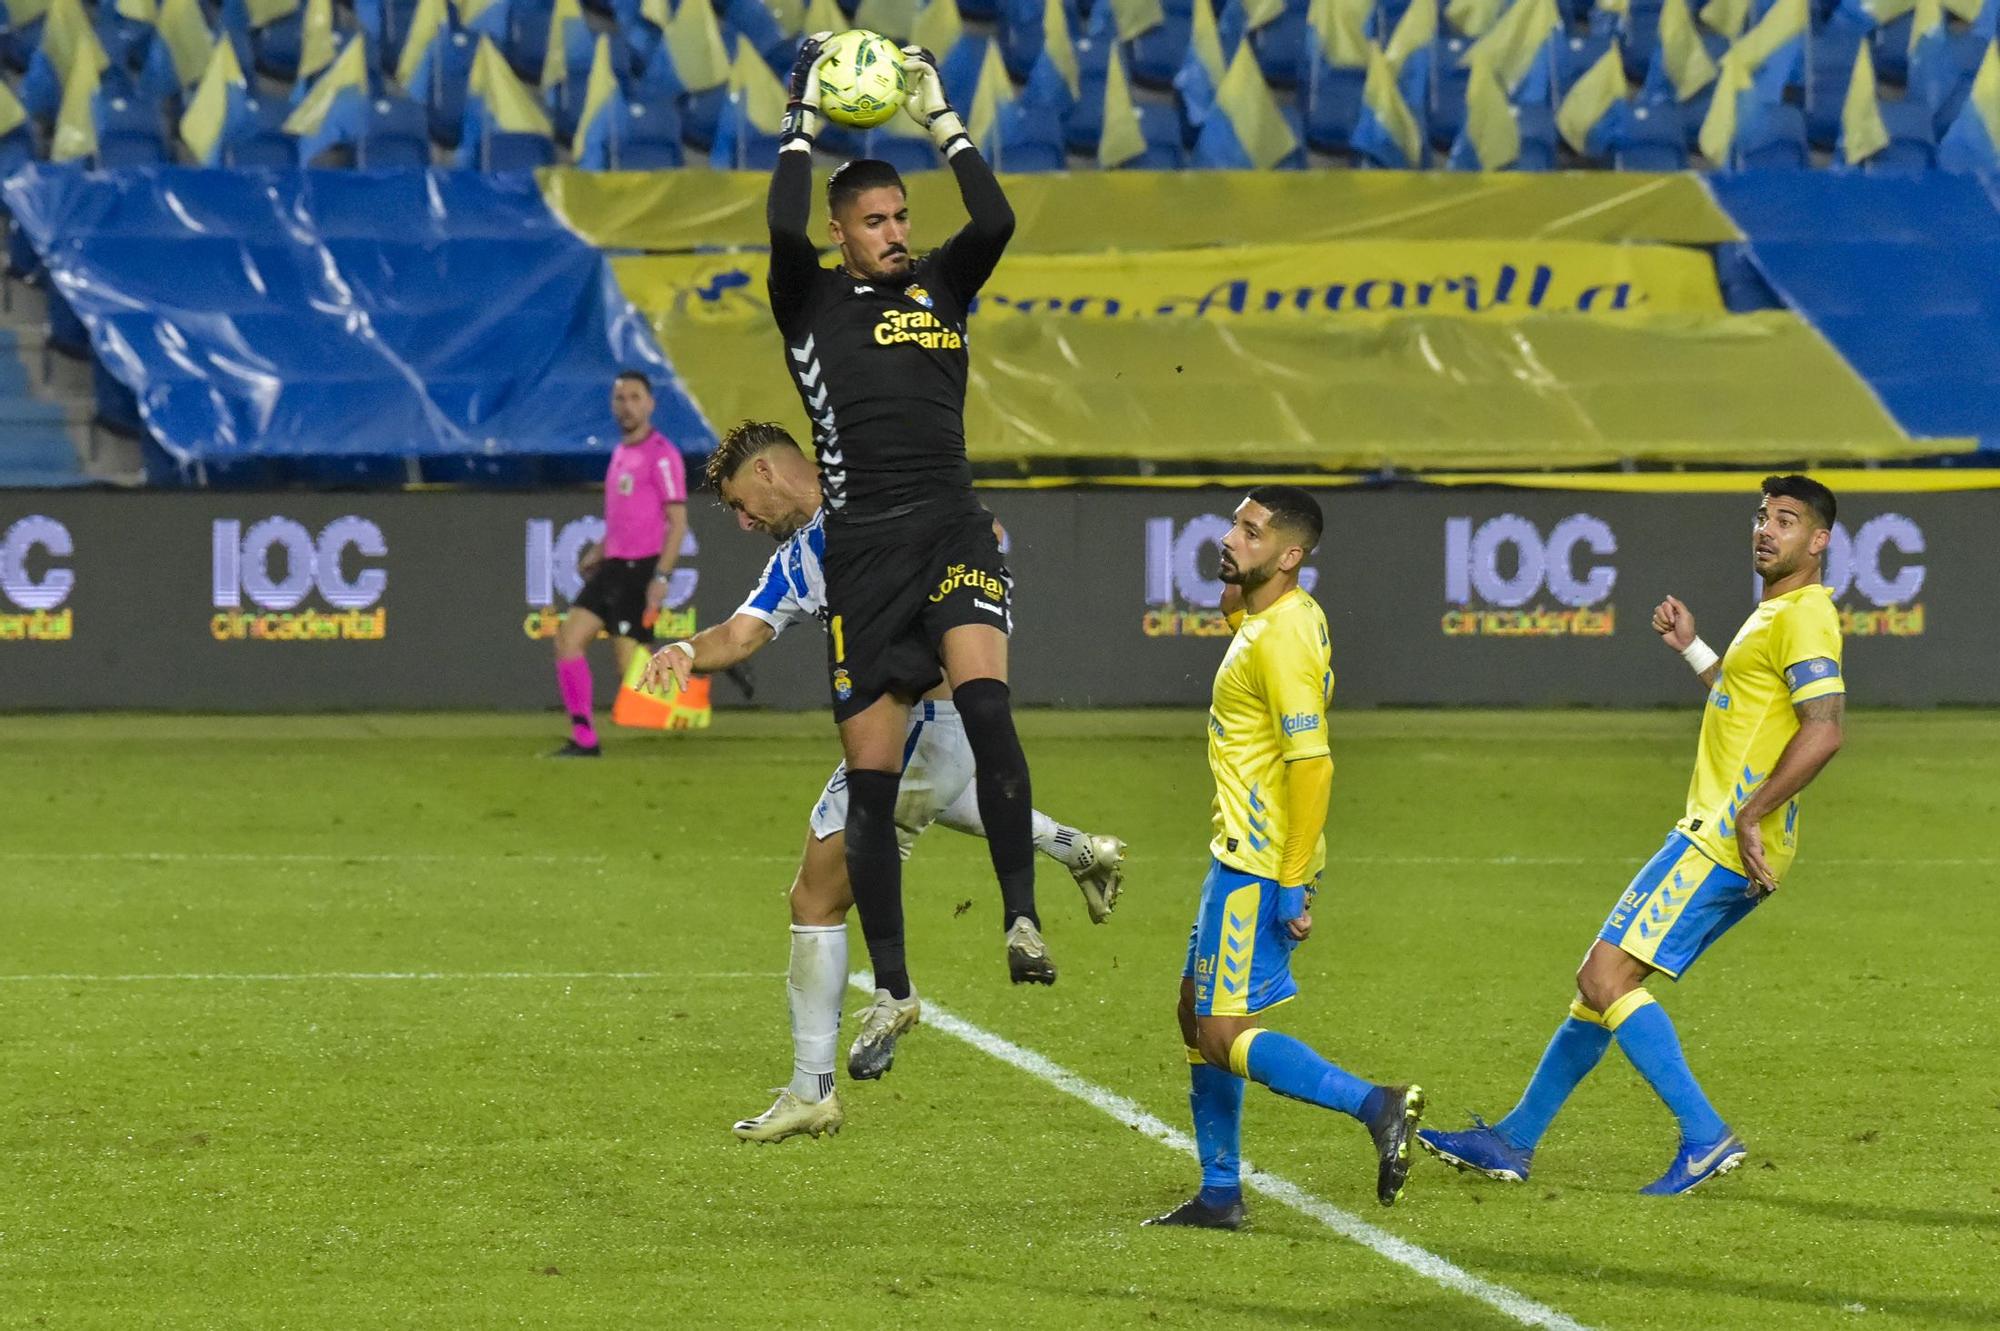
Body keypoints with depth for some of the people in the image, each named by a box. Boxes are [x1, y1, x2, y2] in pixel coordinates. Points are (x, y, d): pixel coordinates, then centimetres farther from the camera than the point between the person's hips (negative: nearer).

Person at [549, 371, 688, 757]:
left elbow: (677, 520, -14)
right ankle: (584, 739, -1)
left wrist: (661, 577, -21)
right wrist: (599, 550, 18)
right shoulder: (621, 453, 16)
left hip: (641, 570, -9)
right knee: (568, 639, -2)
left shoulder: (661, 455, -10)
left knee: (630, 666, -12)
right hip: (613, 566, 9)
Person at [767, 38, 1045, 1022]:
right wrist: (802, 118, -5)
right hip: (863, 546, -1)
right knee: (871, 780, 1)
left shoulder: (940, 287, 14)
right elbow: (783, 229, -13)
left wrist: (940, 117, 0)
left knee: (983, 695, -28)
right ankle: (890, 987, 11)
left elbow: (996, 221, -4)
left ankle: (1021, 916, -31)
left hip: (953, 529, 1)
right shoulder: (811, 301, 7)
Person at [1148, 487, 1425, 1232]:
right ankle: (1220, 1194, 22)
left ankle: (1375, 1106, -15)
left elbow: (1311, 763, -24)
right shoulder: (1270, 617, 9)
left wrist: (1294, 884, -25)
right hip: (1241, 854, 10)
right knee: (1198, 1014, 16)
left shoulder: (1281, 639, -20)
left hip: (1262, 864, -10)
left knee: (1225, 1037, -10)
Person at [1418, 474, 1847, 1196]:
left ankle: (1705, 1138, -13)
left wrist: (1751, 817, -24)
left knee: (1606, 977, -14)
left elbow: (1824, 730, -24)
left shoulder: (1804, 615, -12)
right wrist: (1691, 648, 30)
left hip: (1723, 842, -10)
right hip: (1716, 837, 10)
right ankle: (1515, 1141, 22)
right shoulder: (1774, 613, 20)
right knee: (1602, 978, 14)